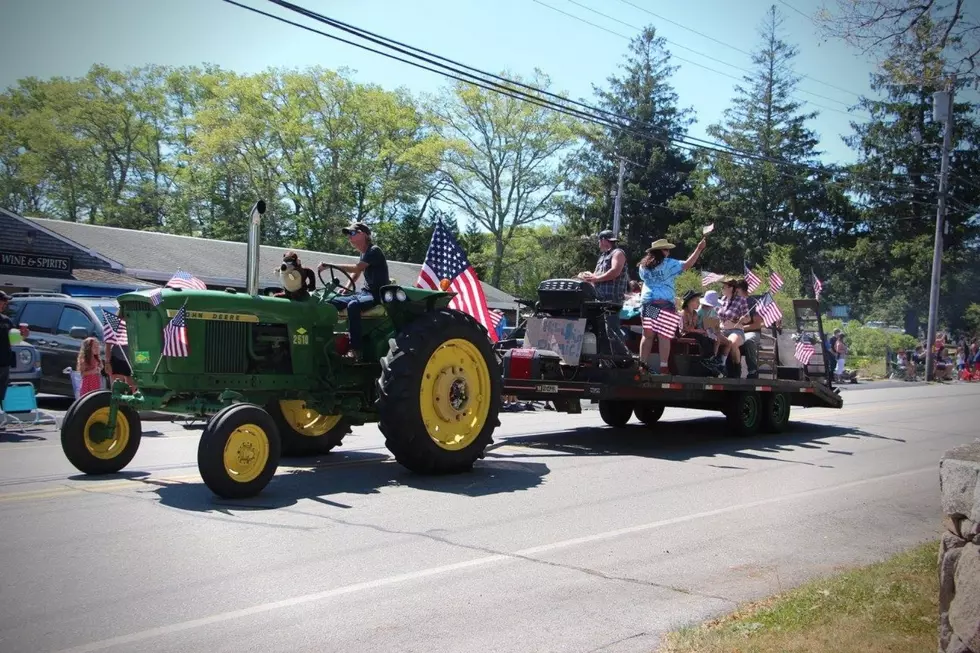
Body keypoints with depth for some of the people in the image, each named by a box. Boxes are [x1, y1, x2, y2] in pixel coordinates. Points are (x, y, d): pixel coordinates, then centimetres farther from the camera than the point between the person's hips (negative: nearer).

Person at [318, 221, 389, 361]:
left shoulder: (374, 251, -13)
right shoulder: (363, 253, 15)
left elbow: (356, 268, -25)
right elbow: (356, 274, 26)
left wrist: (330, 266, -28)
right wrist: (346, 289, 8)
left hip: (378, 294, -9)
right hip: (365, 292, 9)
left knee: (353, 306, -37)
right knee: (332, 302, -1)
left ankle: (355, 350, -36)